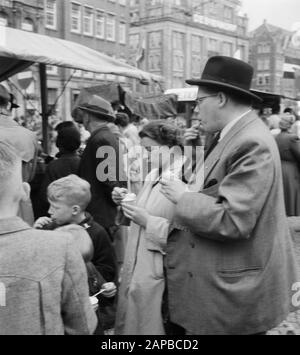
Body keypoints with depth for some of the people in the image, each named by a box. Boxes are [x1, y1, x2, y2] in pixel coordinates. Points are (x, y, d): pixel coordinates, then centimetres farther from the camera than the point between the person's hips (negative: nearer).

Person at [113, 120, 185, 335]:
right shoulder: (152, 176, 9)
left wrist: (148, 222, -23)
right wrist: (127, 202, 4)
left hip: (159, 278, -8)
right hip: (137, 271, 8)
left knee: (148, 327, 7)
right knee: (130, 324, 20)